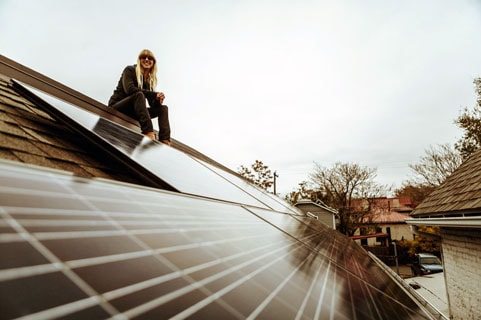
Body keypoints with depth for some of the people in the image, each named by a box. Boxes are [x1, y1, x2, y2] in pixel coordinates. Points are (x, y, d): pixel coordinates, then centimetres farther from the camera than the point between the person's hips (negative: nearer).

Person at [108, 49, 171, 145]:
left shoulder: (150, 80, 11)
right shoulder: (130, 70, -4)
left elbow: (153, 104, 4)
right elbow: (129, 89, -24)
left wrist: (158, 100, -21)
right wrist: (154, 94, -27)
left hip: (132, 112, 6)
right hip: (117, 107, -6)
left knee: (163, 108, -8)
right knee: (139, 94, -32)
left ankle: (165, 141, -33)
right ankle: (149, 133, -49)